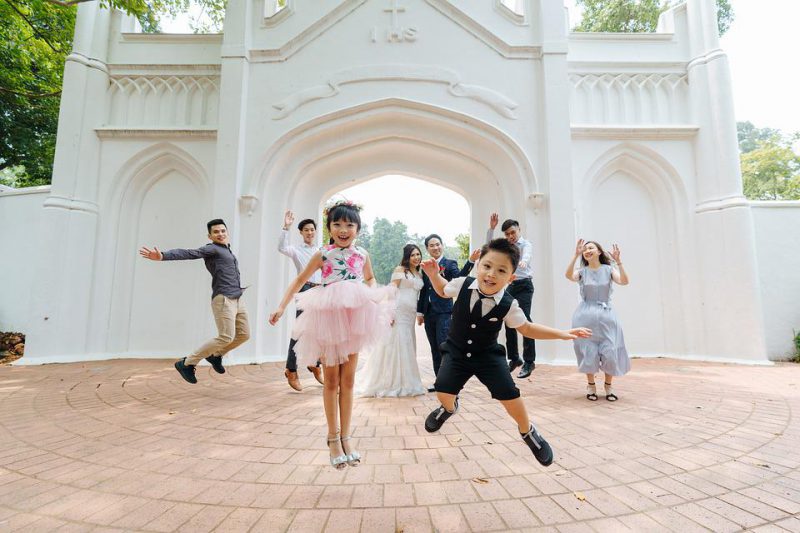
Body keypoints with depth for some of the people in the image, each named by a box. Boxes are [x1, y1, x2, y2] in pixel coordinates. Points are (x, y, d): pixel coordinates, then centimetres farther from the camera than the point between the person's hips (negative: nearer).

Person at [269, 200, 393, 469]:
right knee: (331, 381, 8)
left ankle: (345, 437, 22)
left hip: (353, 318, 3)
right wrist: (281, 307, -6)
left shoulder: (362, 254, 3)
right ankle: (333, 438, 21)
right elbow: (300, 280, 1)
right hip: (328, 318, -3)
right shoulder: (323, 254, -5)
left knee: (348, 381, 10)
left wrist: (380, 301, 11)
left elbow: (369, 278, 22)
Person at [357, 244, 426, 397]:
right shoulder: (400, 269, -2)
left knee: (407, 346, 10)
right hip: (398, 311, -7)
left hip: (411, 314, 7)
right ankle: (390, 383, 7)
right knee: (395, 344, -4)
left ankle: (404, 382, 21)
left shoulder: (419, 274, 18)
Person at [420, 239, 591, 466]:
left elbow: (526, 328, 0)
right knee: (443, 393, -11)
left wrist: (562, 334, -7)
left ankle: (528, 431, 25)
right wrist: (434, 274, -13)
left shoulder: (508, 305, -18)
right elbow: (443, 290, 7)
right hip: (457, 351, 1)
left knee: (510, 396, -8)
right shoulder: (462, 285, -18)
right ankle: (449, 407, 29)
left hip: (489, 356, 0)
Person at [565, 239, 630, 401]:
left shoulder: (608, 269, 3)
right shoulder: (582, 272, 1)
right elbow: (569, 276, -21)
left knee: (610, 352, -2)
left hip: (606, 316, 0)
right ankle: (591, 386, 22)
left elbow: (624, 281, -15)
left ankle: (608, 386, 20)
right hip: (585, 317, 0)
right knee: (588, 352, 2)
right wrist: (575, 255, -27)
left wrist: (618, 261, -24)